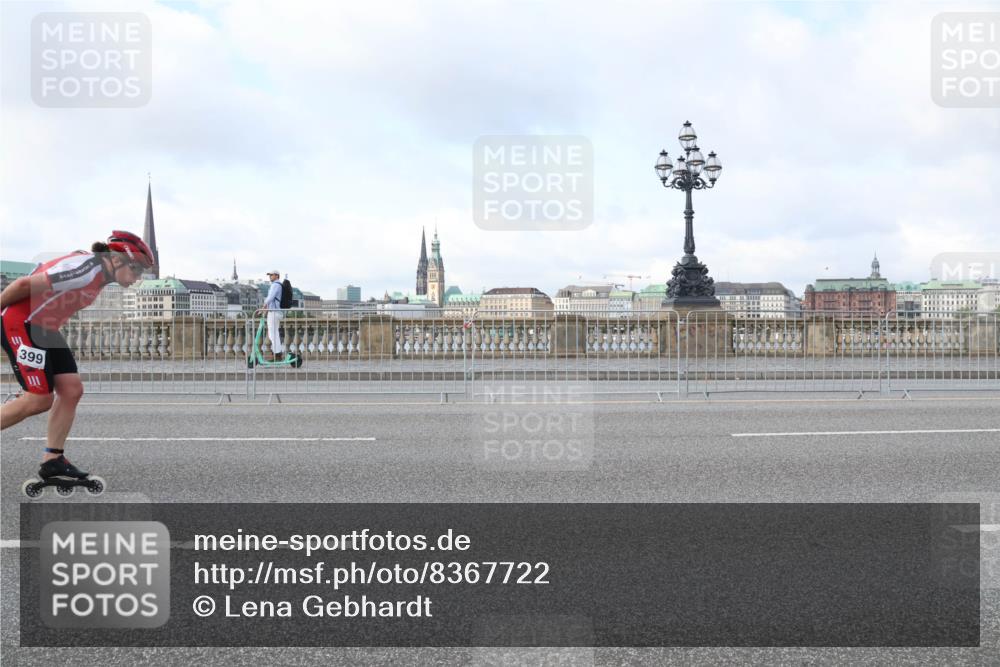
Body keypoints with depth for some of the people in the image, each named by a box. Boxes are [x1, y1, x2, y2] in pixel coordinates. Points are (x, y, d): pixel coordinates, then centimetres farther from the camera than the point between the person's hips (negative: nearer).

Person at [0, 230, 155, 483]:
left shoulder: (97, 271, 9)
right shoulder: (86, 269, -23)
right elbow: (25, 284, -23)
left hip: (43, 327, 10)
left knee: (71, 390, 1)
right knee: (40, 400, -10)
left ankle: (52, 460, 5)